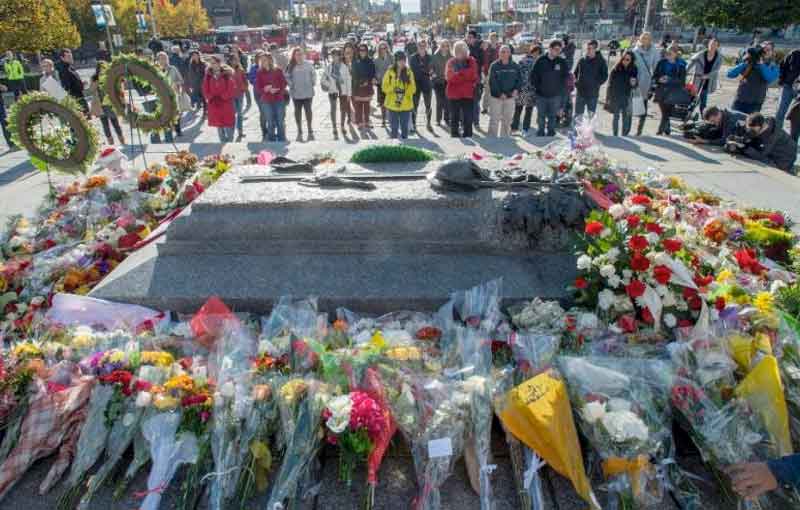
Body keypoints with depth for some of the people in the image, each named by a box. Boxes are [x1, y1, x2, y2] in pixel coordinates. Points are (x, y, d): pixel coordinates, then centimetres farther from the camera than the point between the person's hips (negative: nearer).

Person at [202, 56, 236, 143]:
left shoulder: (227, 74, -7)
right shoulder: (208, 75, 6)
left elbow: (232, 89, -9)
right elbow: (205, 89, 8)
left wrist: (222, 97, -12)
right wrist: (210, 98, -6)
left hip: (226, 104, -4)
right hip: (214, 105, 4)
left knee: (228, 127, -1)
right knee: (219, 127, 12)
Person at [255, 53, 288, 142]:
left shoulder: (278, 70, 3)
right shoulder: (259, 73, 5)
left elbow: (284, 83, 3)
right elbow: (257, 88, 3)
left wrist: (277, 89, -15)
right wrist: (265, 89, -17)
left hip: (279, 100, 0)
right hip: (266, 101, 0)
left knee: (280, 121, 3)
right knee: (270, 122, 4)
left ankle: (282, 141, 15)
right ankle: (271, 141, 14)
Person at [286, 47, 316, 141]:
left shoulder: (308, 64, 1)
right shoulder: (291, 66, -1)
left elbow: (313, 74, 8)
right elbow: (287, 76, 3)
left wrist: (313, 83, 1)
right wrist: (291, 85, -5)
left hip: (308, 92, 0)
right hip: (296, 93, 0)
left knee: (308, 110, 6)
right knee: (298, 111, 6)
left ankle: (310, 131, 13)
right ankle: (299, 132, 14)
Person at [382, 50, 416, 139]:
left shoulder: (409, 72, 3)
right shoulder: (390, 72, -1)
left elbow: (413, 89, 2)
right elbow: (384, 87, -1)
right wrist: (393, 89, -17)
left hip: (406, 105, 1)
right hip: (393, 104, -1)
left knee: (405, 127, 7)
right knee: (394, 128, 5)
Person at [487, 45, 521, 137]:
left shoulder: (515, 66, 5)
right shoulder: (494, 66, -4)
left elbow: (519, 80, 9)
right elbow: (492, 82, -9)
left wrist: (516, 90, -10)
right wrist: (499, 93, -17)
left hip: (510, 97, 3)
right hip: (496, 97, -3)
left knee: (507, 120, 9)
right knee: (494, 119, -2)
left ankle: (504, 137, 20)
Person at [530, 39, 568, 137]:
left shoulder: (562, 62, -2)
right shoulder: (541, 61, -6)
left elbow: (565, 78, 4)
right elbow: (533, 75, 0)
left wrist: (562, 88, -4)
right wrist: (536, 87, -4)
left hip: (555, 95, 1)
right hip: (541, 95, 0)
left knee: (552, 117, 11)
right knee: (541, 116, 11)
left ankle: (551, 134, 24)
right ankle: (540, 134, 25)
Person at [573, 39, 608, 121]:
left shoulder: (601, 61, -3)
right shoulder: (582, 60, 4)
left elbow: (605, 75, 0)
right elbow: (575, 73, 13)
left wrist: (597, 84, -9)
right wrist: (576, 83, -1)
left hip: (593, 94, -2)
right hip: (580, 93, 2)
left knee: (591, 116, 8)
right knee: (578, 114, 5)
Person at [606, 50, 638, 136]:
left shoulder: (634, 70, 2)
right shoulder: (616, 69, -2)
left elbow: (635, 85, 9)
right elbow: (610, 84, 1)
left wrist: (634, 84, -15)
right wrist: (608, 98, -3)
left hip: (627, 97, 1)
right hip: (616, 97, -1)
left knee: (626, 117, 1)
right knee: (616, 116, 4)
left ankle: (624, 135, 9)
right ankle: (615, 135, 11)